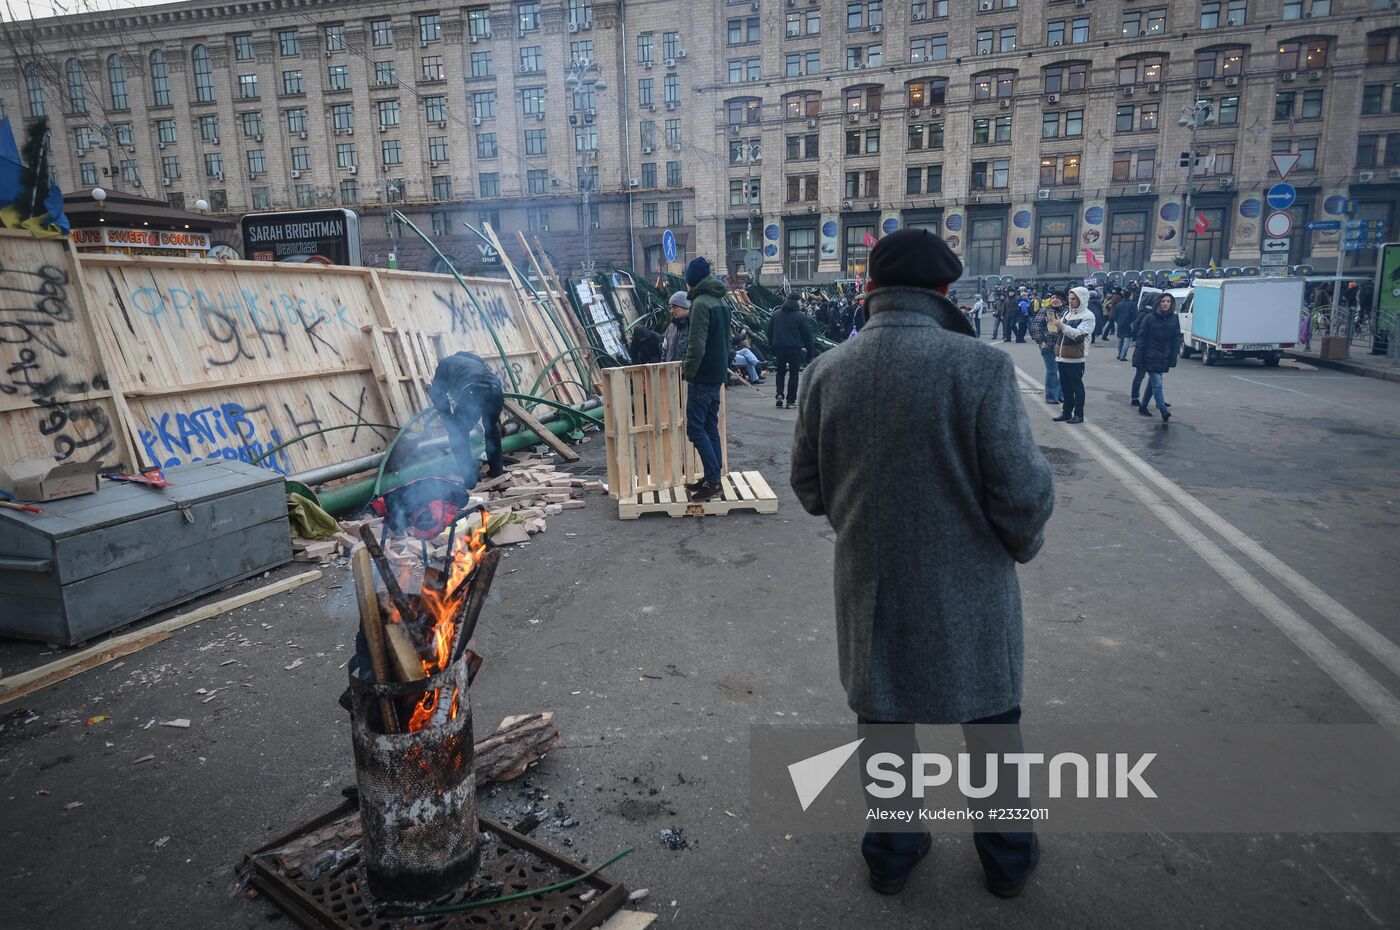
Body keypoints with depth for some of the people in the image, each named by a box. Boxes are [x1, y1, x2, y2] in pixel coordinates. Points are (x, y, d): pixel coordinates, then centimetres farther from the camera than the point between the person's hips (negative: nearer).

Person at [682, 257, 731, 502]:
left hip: (703, 377, -9)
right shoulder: (721, 301, 14)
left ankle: (713, 481, -8)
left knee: (696, 428, -5)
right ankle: (712, 479, 17)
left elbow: (697, 345, -22)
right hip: (718, 375, 9)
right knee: (710, 428, 12)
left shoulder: (701, 303, -15)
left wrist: (688, 371, -12)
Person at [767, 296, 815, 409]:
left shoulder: (775, 315, 8)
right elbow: (807, 335, -4)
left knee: (780, 372, 19)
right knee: (793, 374, 5)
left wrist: (772, 347, 17)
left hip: (779, 348, 3)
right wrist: (810, 351, 2)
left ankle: (779, 394, 1)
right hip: (795, 348, -3)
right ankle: (791, 400, 4)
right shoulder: (801, 316, -5)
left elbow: (769, 332, 11)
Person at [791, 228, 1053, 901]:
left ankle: (891, 853, 41)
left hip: (869, 587, 3)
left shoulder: (826, 371, -9)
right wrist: (1020, 545, 4)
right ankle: (1007, 858, 42)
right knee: (990, 721, 21)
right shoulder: (981, 366, -20)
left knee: (883, 719, 22)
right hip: (967, 591, -2)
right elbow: (1024, 491, -18)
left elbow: (808, 488, 1)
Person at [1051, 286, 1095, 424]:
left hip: (1075, 358, -7)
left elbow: (1078, 335, -20)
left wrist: (1061, 325, -25)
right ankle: (1066, 412, 20)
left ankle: (1078, 414, 6)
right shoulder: (1067, 312, 14)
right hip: (1062, 356, 7)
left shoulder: (1087, 316, -7)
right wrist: (1054, 324, 2)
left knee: (1077, 386, -1)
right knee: (1065, 386, 12)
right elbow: (1059, 331, 23)